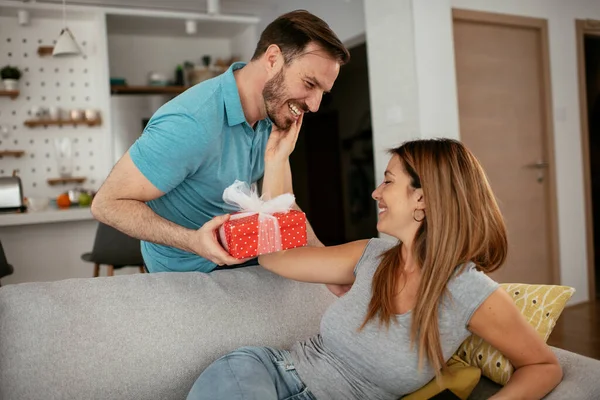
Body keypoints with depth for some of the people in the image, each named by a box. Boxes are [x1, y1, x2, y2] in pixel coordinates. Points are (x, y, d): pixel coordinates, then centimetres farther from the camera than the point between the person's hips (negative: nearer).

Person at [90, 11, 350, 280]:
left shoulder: (273, 110, -9)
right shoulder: (190, 125, -33)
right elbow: (107, 204, -26)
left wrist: (277, 160, -27)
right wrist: (193, 241, -38)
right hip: (186, 269, -6)